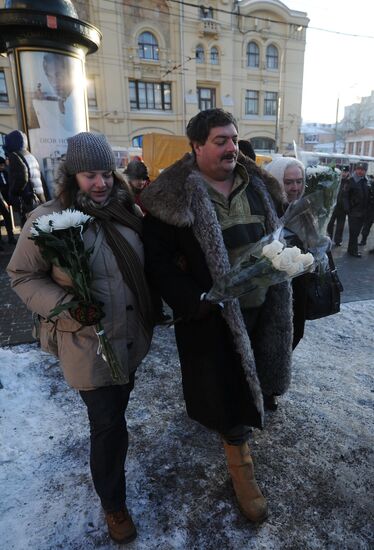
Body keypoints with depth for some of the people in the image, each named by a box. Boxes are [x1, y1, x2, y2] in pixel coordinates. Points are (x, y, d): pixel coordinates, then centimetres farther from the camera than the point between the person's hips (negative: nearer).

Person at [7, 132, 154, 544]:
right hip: (89, 345, -5)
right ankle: (113, 504, 32)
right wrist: (65, 304, -23)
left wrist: (150, 312, 8)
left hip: (132, 337, 6)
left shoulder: (125, 210, -2)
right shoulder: (47, 220, -17)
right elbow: (22, 277, -8)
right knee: (109, 426, 6)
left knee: (117, 408, 28)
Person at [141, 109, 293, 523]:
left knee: (248, 377, 23)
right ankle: (240, 461, 34)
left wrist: (275, 280, 9)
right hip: (213, 314, -5)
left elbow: (278, 234, 17)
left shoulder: (258, 185, 5)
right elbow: (158, 259, -13)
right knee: (226, 388, 8)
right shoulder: (174, 196, -14)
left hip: (261, 307, 6)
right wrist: (197, 300, -19)